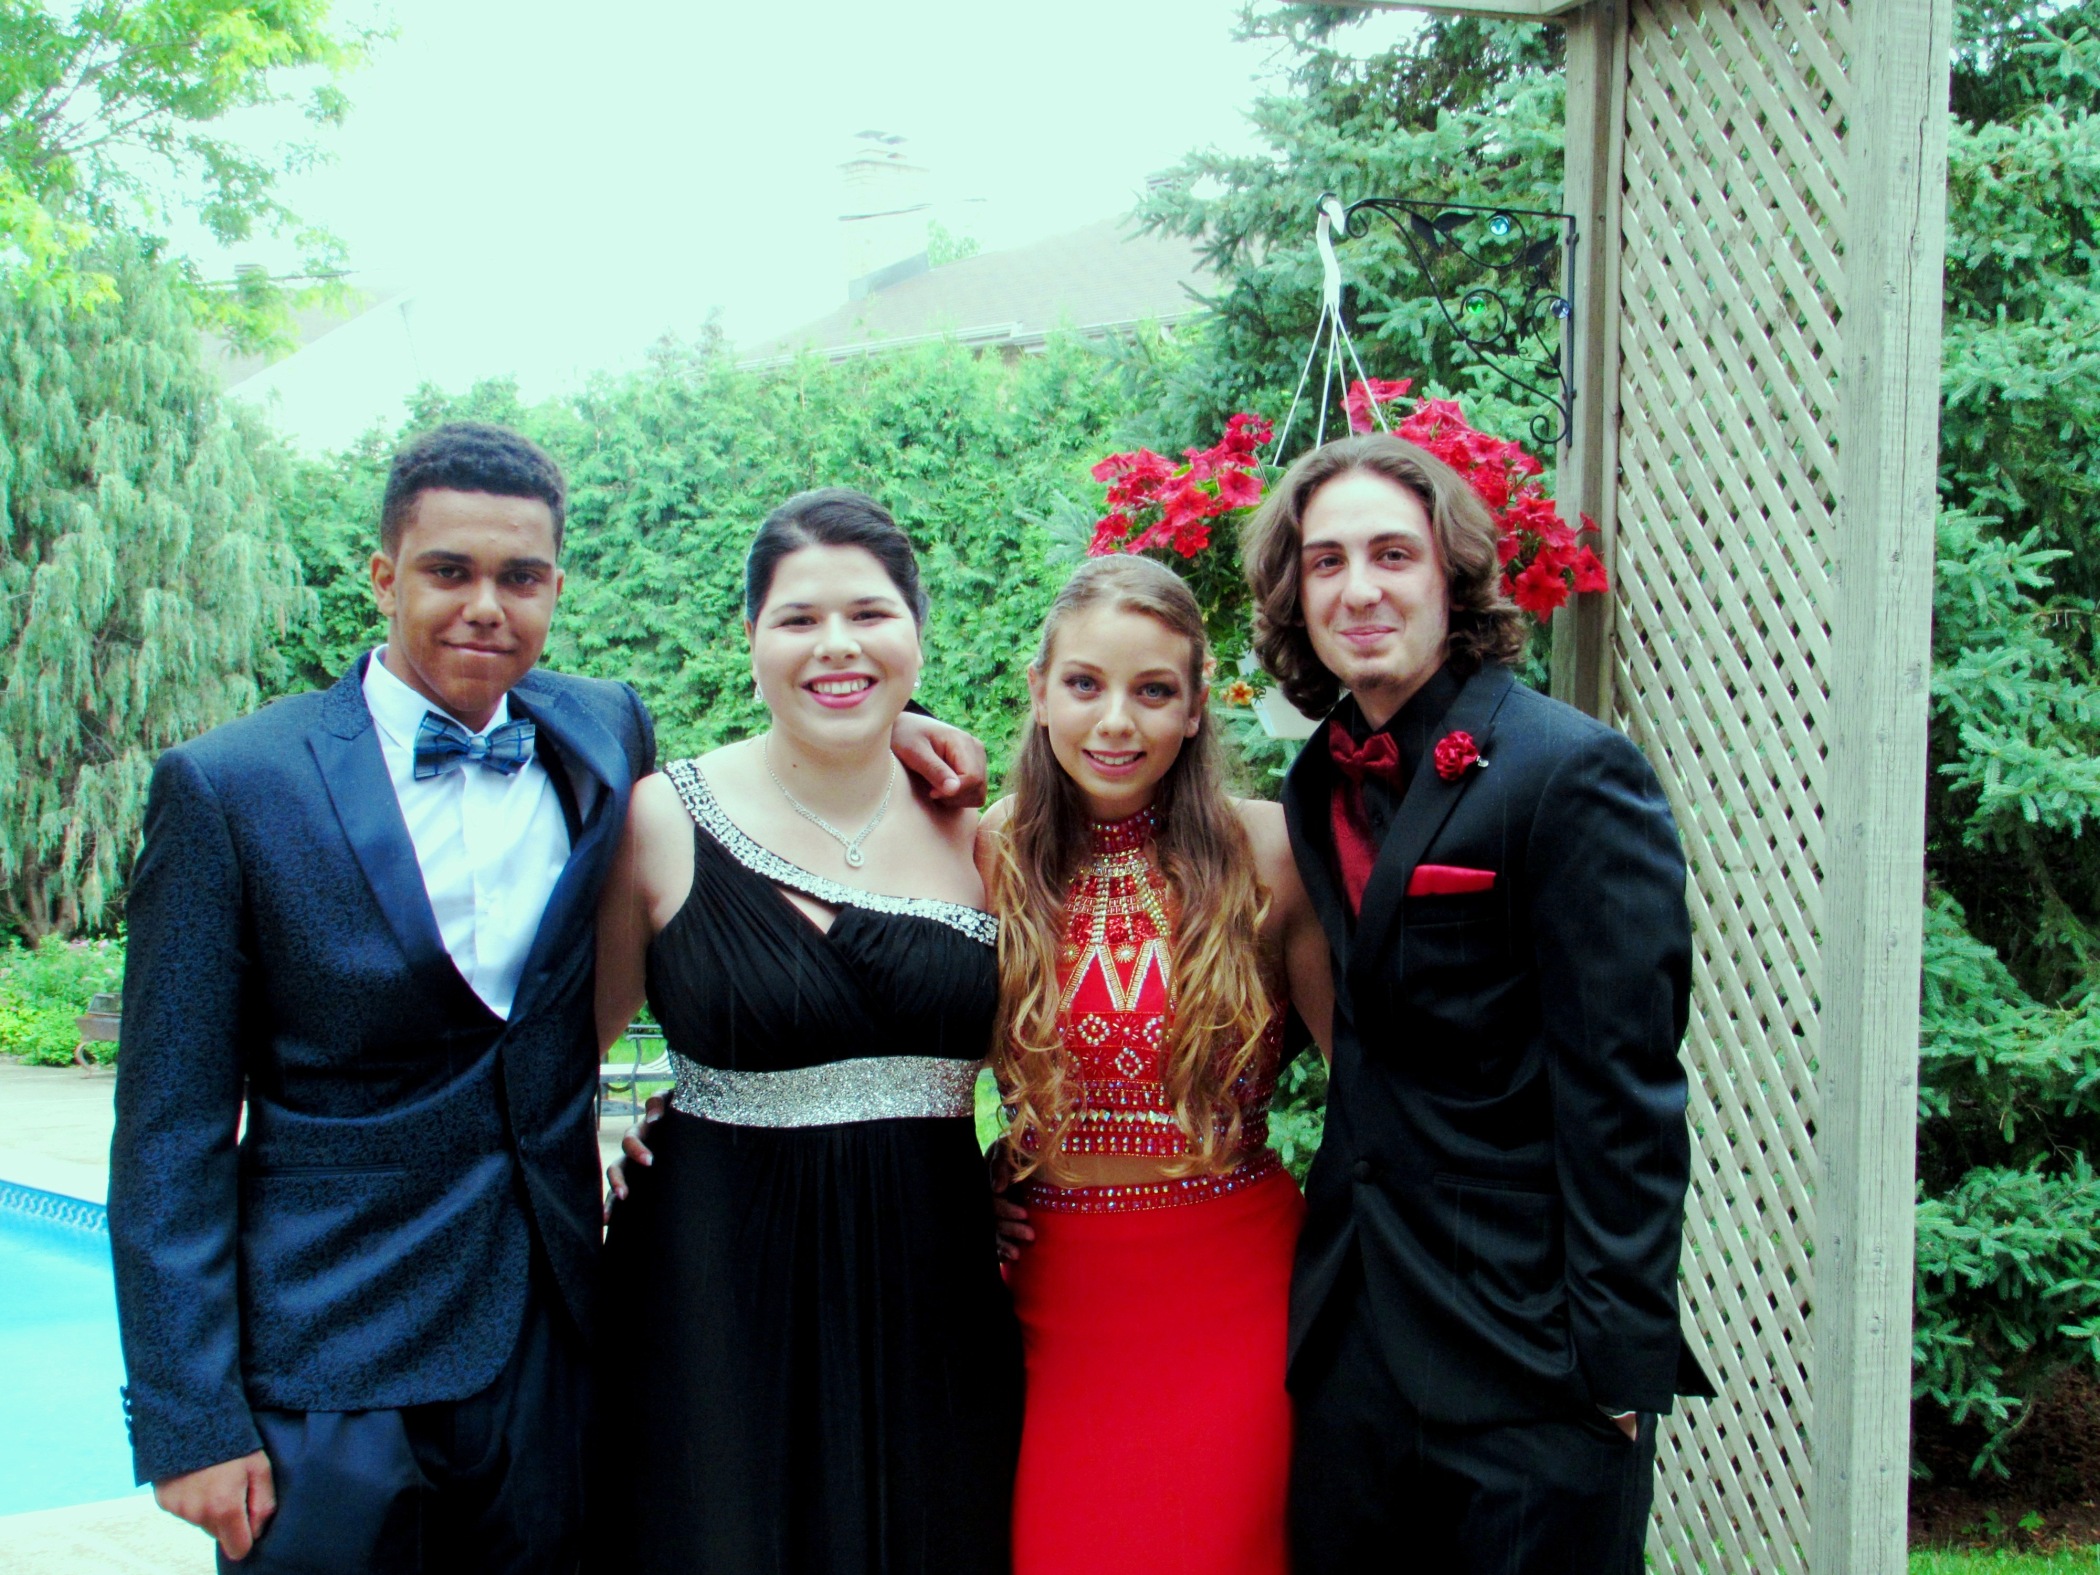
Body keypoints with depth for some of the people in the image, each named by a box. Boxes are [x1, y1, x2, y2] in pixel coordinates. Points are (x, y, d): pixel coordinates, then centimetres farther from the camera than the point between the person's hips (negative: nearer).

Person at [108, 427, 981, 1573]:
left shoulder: (608, 736, 3)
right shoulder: (230, 788, -7)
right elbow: (171, 1132, -6)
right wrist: (189, 1422, -9)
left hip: (551, 1340, 4)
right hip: (326, 1373, -3)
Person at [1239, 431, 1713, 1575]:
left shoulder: (1574, 773, -12)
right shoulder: (1320, 785, 9)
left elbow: (1622, 1096, -15)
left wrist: (1620, 1366, -15)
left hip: (1526, 1361, -6)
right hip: (1350, 1347, 6)